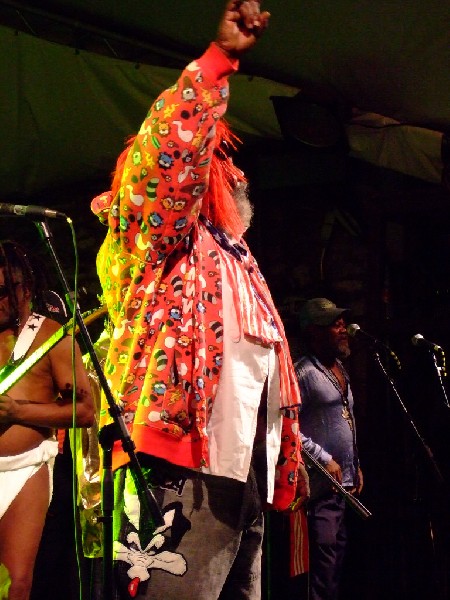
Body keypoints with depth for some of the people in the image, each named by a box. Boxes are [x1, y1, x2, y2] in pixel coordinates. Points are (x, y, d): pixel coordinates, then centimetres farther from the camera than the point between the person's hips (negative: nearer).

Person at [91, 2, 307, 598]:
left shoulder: (233, 258, 29)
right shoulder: (167, 242, 5)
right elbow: (175, 139, -15)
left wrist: (282, 466, 21)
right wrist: (222, 55, -14)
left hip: (243, 476, 9)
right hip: (186, 472, -9)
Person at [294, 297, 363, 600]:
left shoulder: (339, 368, 18)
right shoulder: (304, 372, -12)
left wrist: (356, 464, 19)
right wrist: (325, 459, -17)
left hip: (343, 480, 9)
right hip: (321, 482, -9)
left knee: (338, 549, 10)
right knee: (325, 551, -12)